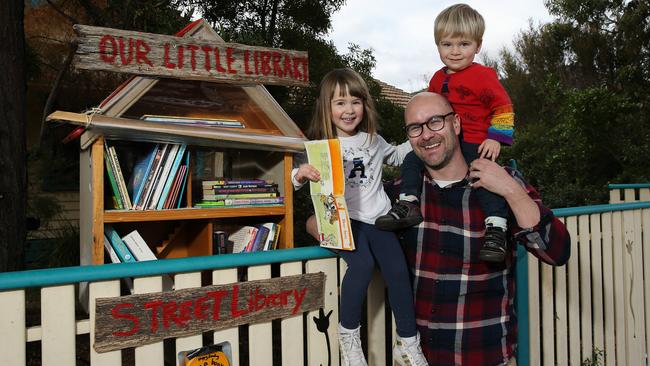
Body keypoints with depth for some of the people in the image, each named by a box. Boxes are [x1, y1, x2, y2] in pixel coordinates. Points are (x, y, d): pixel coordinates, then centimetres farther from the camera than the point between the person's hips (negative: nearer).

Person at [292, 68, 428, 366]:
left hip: (377, 217, 4)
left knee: (397, 270, -16)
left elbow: (395, 156, 34)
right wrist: (300, 174, -28)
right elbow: (295, 182, -6)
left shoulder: (373, 141, 14)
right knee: (362, 265, -29)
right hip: (342, 219, -3)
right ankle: (349, 337, -6)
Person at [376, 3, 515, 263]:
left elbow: (503, 107, -7)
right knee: (412, 160, -3)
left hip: (475, 144, -6)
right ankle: (408, 205, 0)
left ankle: (496, 230, -24)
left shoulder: (483, 76, -7)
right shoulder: (437, 79, 13)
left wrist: (495, 138, -15)